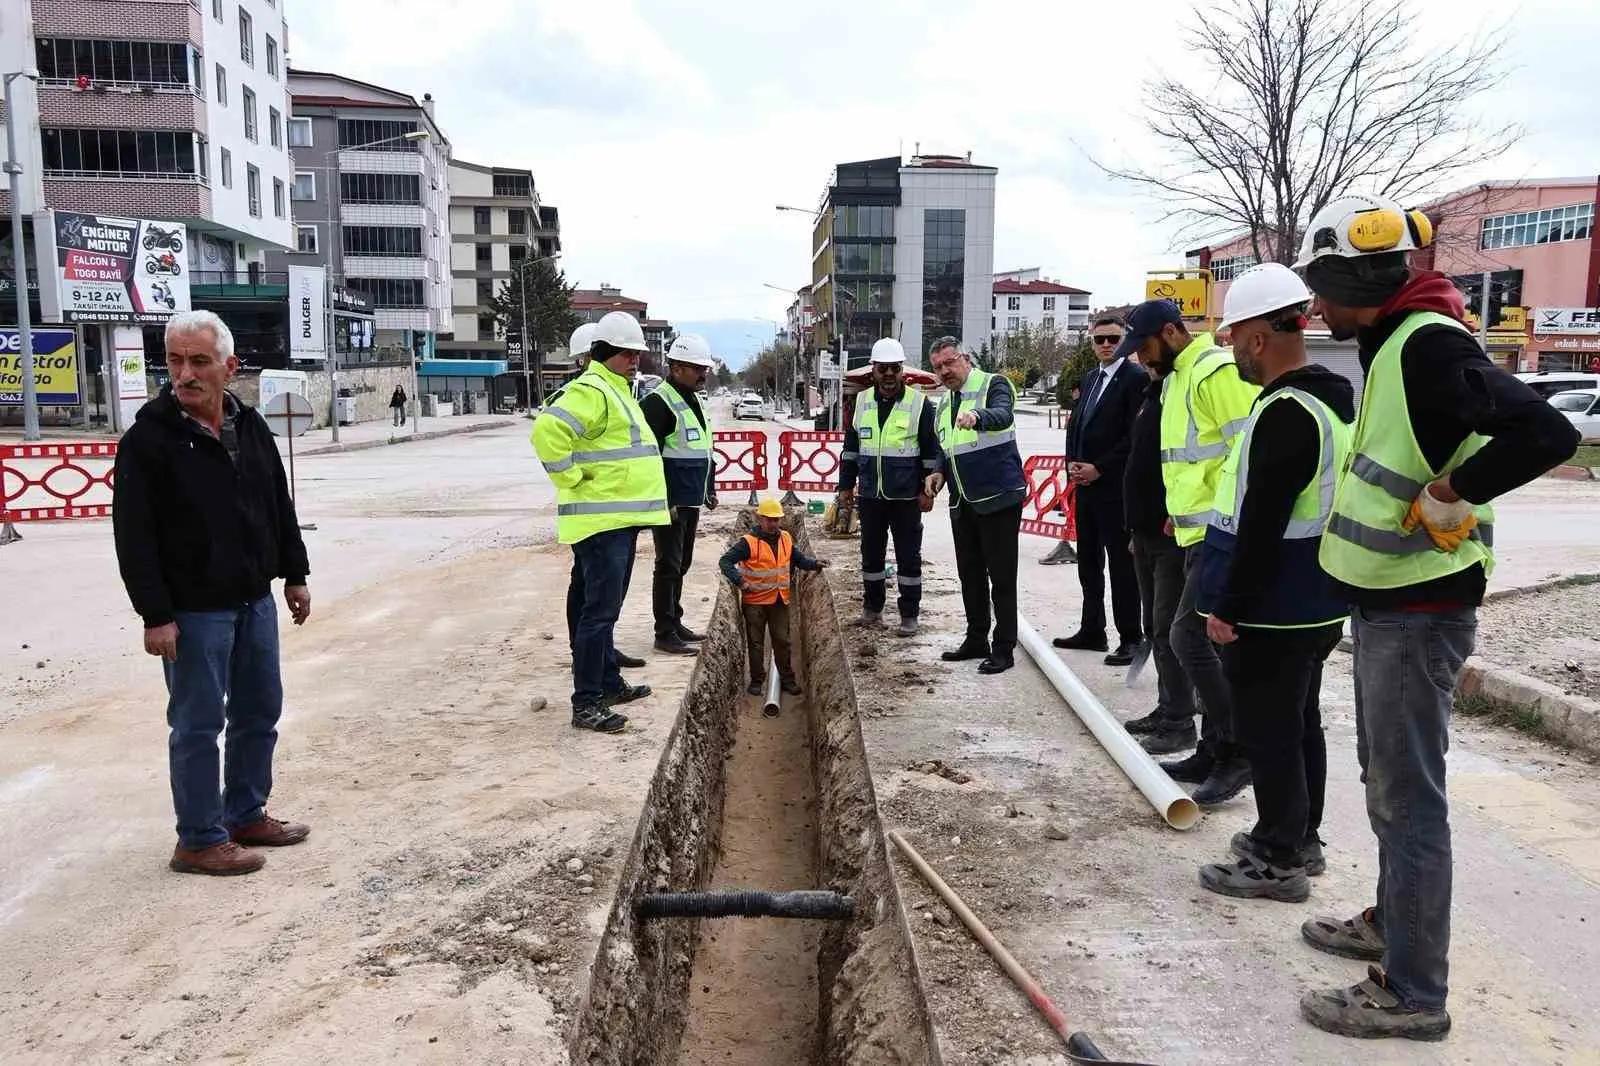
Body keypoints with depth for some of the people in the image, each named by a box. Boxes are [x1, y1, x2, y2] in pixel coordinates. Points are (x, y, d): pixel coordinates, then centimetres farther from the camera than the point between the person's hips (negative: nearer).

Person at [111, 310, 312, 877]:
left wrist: (294, 575, 14)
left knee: (259, 713, 15)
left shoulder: (251, 427, 7)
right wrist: (155, 615, -17)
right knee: (198, 724, 2)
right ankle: (199, 841, 15)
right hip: (194, 611, -7)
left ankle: (247, 815, 30)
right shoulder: (148, 439, -12)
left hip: (255, 601, 7)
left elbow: (280, 507, 15)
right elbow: (134, 537, -14)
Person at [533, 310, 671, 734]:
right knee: (600, 610, -9)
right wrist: (573, 480, -21)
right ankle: (585, 704, -5)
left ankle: (608, 682, 30)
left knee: (606, 607, 18)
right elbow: (547, 432, -29)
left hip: (622, 517, 10)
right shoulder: (590, 391, -14)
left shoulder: (618, 390, 19)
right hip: (601, 519, -10)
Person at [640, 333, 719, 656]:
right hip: (670, 503, -9)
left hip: (691, 501, 9)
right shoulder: (658, 403, -15)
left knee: (681, 564, 17)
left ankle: (675, 622, 28)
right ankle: (665, 633, 4)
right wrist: (662, 501, -23)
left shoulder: (694, 401, 15)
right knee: (668, 566, -3)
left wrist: (709, 489, 22)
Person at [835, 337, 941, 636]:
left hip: (906, 497, -3)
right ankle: (872, 607, 26)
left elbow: (931, 451, -3)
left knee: (908, 556, 4)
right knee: (871, 552, 12)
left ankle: (909, 615, 13)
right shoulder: (861, 402, 7)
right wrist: (846, 485, 10)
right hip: (870, 495, 4)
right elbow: (850, 448, 14)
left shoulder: (920, 403, -4)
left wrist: (928, 490, -7)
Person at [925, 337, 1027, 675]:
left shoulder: (994, 384, -7)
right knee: (969, 573, 14)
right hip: (962, 501, 8)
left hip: (999, 496, -8)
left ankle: (1004, 648, 4)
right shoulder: (944, 404, 16)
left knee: (1001, 575, -3)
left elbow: (1002, 415, -29)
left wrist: (977, 416, -50)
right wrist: (940, 473, 6)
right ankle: (977, 640, 26)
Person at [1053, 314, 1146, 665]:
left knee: (1121, 563, -2)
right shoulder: (1089, 379, 16)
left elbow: (1136, 435, -15)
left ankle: (1130, 638, 6)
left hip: (1114, 487, -8)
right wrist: (1072, 464, 2)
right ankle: (1091, 630, 24)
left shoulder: (1135, 377, -9)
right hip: (1085, 485, 8)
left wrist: (1098, 468, -15)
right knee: (1088, 562, 14)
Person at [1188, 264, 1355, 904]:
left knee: (1266, 732, 1)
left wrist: (1227, 608, -18)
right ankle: (1299, 839, 33)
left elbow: (1261, 527, -25)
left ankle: (1278, 862, 13)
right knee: (1298, 723, 19)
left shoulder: (1284, 414, -22)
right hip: (1315, 604, 10)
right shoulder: (1331, 399, 11)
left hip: (1272, 611, -10)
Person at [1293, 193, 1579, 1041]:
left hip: (1418, 611, -10)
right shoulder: (1394, 342, 10)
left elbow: (1547, 432, -31)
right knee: (1385, 780, 22)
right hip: (1387, 601, 10)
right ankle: (1393, 922, 39)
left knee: (1408, 797, -1)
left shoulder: (1428, 344, -20)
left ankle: (1412, 992, 11)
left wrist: (1448, 496, -22)